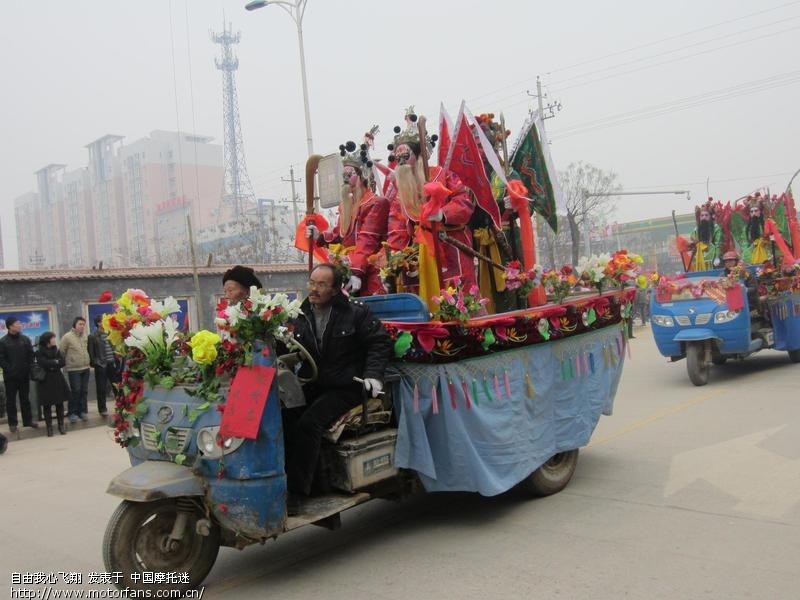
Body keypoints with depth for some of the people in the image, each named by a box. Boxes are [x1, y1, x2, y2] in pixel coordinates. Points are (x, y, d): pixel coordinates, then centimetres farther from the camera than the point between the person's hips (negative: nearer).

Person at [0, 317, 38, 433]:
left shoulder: (25, 339, 4)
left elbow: (31, 355, 6)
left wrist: (29, 367, -4)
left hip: (24, 375, 3)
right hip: (10, 376, -3)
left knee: (25, 399, 12)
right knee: (11, 400, 5)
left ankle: (28, 420, 20)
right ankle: (13, 423, 12)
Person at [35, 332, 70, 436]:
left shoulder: (56, 349, 9)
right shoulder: (39, 352, -5)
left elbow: (63, 362, -2)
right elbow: (44, 364, -20)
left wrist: (52, 365, -13)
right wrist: (56, 362, -7)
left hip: (57, 380, 4)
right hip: (45, 381, -4)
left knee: (60, 403, 6)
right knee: (47, 405, 1)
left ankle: (61, 425, 14)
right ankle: (49, 427, 8)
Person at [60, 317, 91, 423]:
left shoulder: (85, 336, 9)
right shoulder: (67, 337, -9)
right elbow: (61, 352, -5)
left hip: (85, 368, 5)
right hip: (73, 369, -5)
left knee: (84, 391, 8)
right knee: (75, 391, -4)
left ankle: (83, 411, 17)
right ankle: (73, 413, 7)